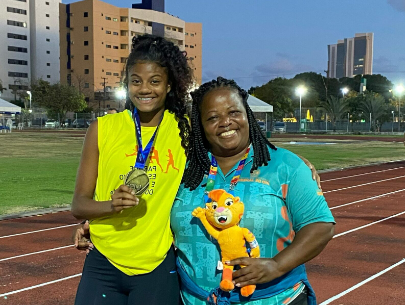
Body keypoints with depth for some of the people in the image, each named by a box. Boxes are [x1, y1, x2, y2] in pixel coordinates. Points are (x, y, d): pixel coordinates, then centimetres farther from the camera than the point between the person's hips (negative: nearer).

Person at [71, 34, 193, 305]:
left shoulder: (186, 129, -2)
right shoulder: (102, 129, -2)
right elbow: (79, 205, 0)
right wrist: (112, 205, -19)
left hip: (159, 267, 0)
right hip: (104, 264, 1)